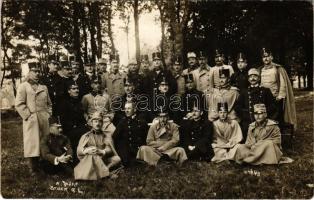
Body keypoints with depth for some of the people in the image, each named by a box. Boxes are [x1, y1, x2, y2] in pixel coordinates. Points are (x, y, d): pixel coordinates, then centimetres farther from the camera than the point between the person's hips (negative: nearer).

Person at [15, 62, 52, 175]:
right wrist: (28, 116, -12)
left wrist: (48, 114, 9)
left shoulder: (44, 87, 16)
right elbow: (19, 104, -8)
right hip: (31, 121, -5)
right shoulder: (23, 87, -1)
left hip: (44, 120, 5)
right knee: (32, 144, -2)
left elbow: (49, 103, 21)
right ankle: (32, 169, 9)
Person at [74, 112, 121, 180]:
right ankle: (104, 172, -28)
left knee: (117, 159, -23)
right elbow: (79, 151, 1)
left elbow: (109, 150, 1)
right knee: (93, 156, -35)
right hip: (88, 160, -2)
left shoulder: (105, 137, 17)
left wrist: (101, 152, -22)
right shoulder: (86, 136, 14)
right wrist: (87, 151, -21)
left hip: (102, 160, 2)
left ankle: (99, 171, -32)